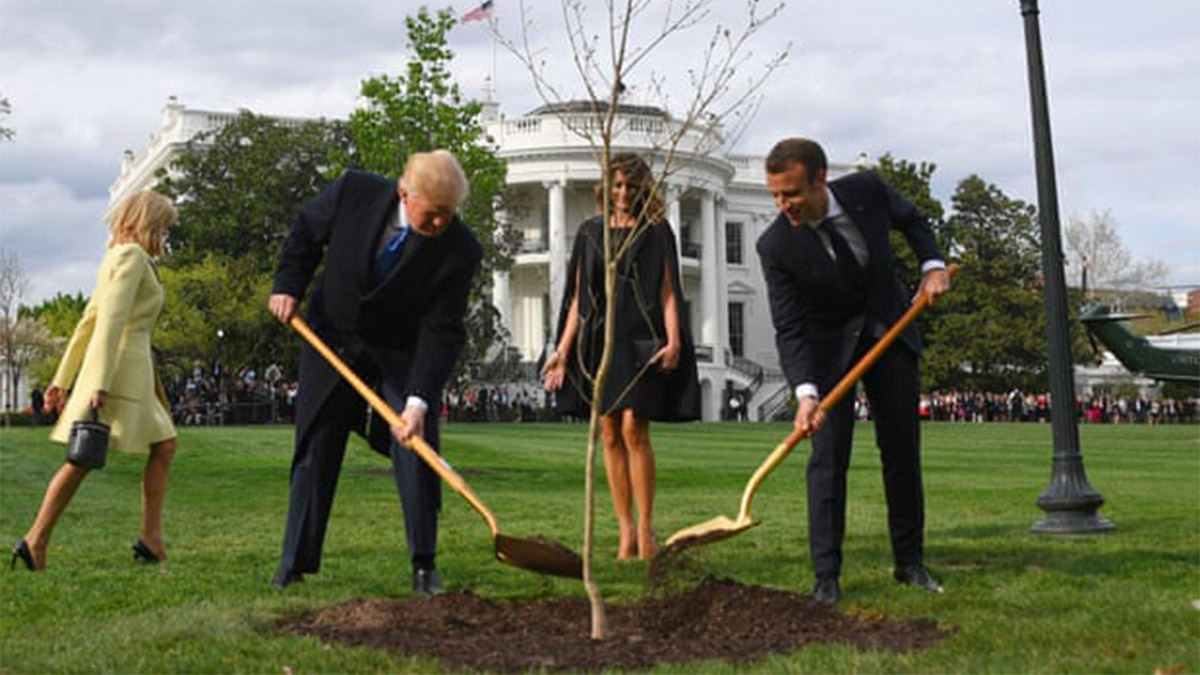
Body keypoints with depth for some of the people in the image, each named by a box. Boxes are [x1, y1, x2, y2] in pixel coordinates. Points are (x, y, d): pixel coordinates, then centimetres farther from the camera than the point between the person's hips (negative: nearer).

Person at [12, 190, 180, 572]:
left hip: (133, 370, 10)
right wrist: (100, 384, -24)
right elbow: (111, 320, -18)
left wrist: (63, 379, 20)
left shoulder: (117, 258, 22)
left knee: (164, 447, 5)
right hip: (121, 365, -10)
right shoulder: (132, 256, -7)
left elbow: (87, 323, 21)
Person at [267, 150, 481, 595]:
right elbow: (306, 230, 0)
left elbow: (442, 331, -24)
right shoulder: (354, 192, -22)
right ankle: (295, 561, 15)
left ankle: (424, 564, 5)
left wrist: (419, 401, -32)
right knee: (316, 450, 5)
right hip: (333, 338, 1)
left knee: (416, 452, -8)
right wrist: (288, 286, -8)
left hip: (403, 354, -1)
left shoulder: (460, 250, -25)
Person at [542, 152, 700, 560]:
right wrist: (562, 350, 8)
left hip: (639, 340, -4)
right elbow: (578, 297, 14)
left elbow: (669, 293, -1)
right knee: (610, 435, 3)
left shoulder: (657, 232, 5)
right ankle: (626, 531, 8)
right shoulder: (590, 233, 14)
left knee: (634, 430, -13)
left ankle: (645, 528, -5)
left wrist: (673, 340, -15)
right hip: (599, 340, 4)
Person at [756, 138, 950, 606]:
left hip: (888, 329, 3)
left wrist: (932, 265, -10)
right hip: (828, 345, -3)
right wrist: (805, 392, -36)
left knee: (902, 448, 7)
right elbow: (789, 329, -23)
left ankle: (909, 562, 19)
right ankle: (826, 575, -4)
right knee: (829, 455, -11)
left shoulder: (866, 189, -18)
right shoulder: (776, 246, -24)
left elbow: (911, 220, 6)